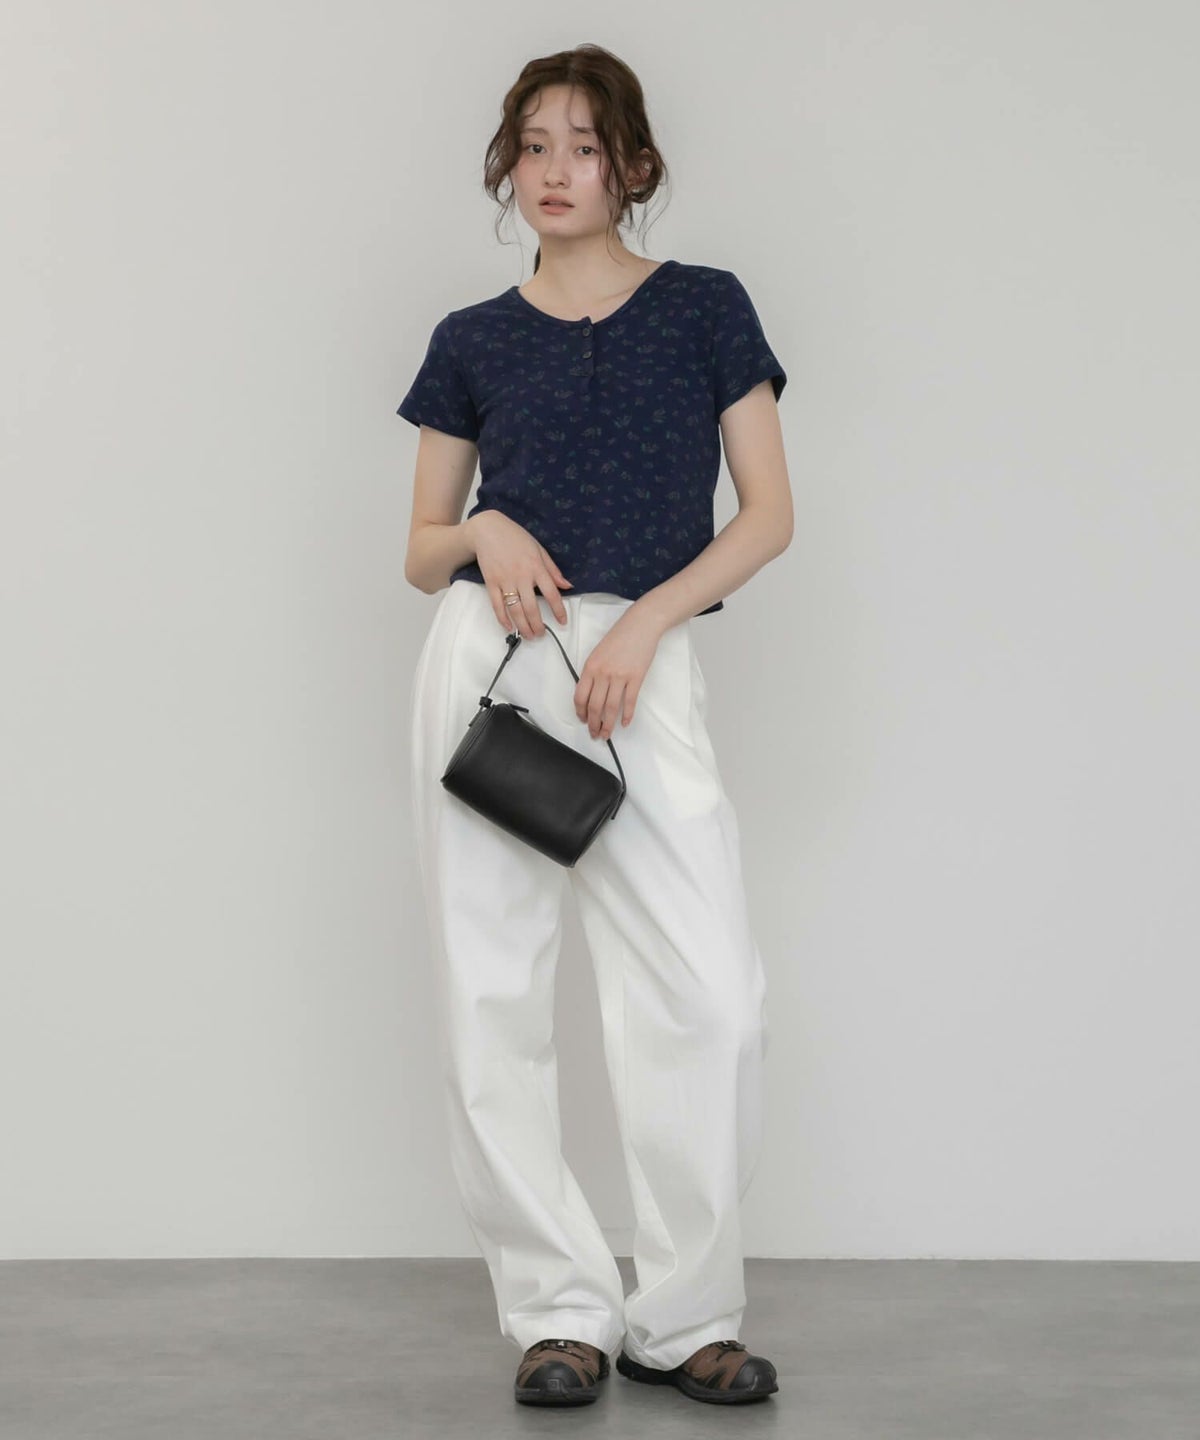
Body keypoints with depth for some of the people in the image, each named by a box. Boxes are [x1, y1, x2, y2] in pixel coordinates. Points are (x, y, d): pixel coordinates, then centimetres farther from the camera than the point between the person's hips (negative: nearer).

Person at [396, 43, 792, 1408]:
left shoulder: (704, 309, 8)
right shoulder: (473, 341, 13)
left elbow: (768, 514, 4)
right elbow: (420, 550, 16)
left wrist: (641, 623, -9)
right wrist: (486, 535, -7)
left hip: (643, 663, -2)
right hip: (487, 656, 2)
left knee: (714, 996, -13)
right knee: (491, 997, -1)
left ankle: (683, 1316, 2)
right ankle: (558, 1309, 10)